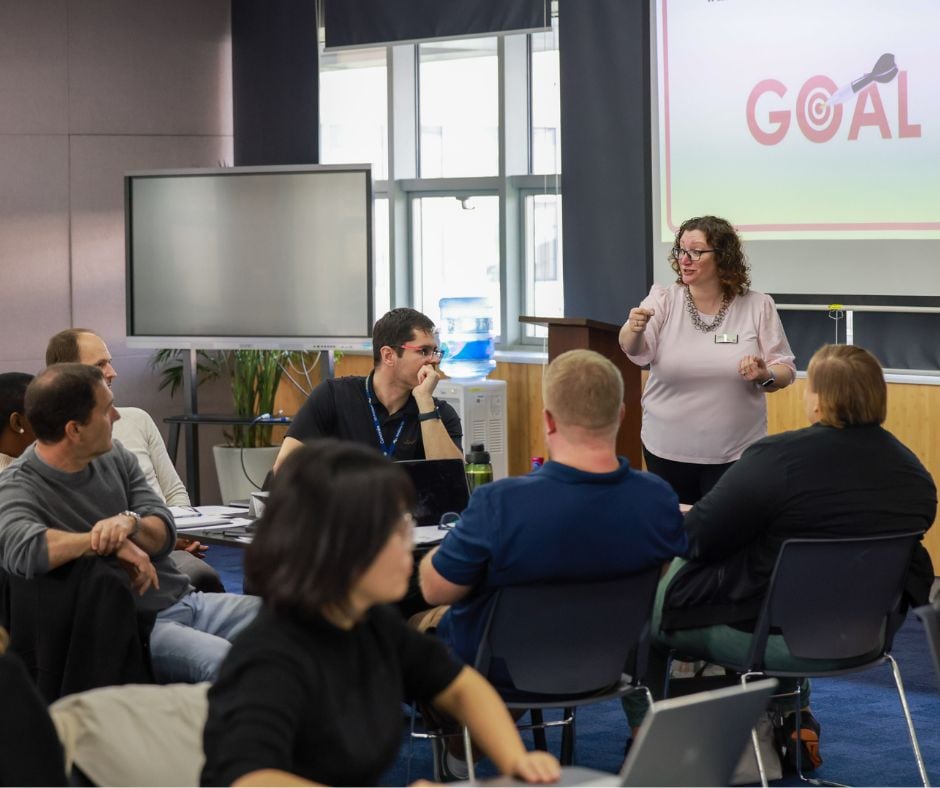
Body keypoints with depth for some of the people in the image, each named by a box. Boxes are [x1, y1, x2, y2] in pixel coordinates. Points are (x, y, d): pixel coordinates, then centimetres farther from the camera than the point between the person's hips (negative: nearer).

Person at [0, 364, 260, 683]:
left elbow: (164, 533, 3)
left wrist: (130, 523, -21)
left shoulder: (114, 457, 9)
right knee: (228, 666, -33)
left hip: (184, 600, 8)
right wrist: (109, 543, -24)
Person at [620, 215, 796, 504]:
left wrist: (765, 376, -20)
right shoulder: (664, 300, -2)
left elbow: (785, 371, 2)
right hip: (667, 450, 1)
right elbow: (635, 351, -17)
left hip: (735, 454, -1)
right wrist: (634, 330, -39)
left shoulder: (757, 306, -2)